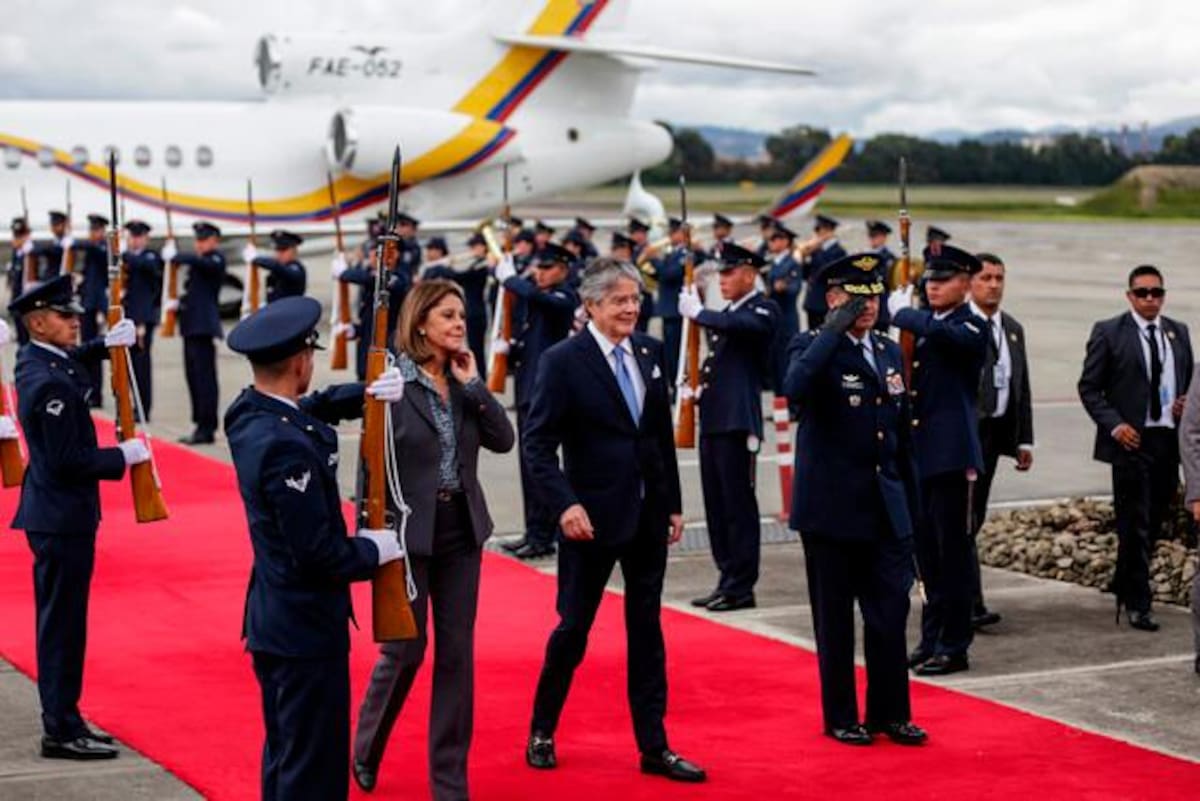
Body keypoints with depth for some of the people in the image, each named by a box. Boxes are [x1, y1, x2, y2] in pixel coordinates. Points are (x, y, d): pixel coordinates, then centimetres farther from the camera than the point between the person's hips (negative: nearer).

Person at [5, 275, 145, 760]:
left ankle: (61, 720, 24)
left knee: (60, 623, 15)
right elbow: (68, 461, -23)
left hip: (54, 514, 10)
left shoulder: (33, 361, 7)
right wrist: (123, 455, -13)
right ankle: (61, 731, 4)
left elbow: (73, 359, 31)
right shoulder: (51, 384, -22)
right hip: (63, 518, -10)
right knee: (63, 624, -3)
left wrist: (108, 343, 14)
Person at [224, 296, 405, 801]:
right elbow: (318, 554, -26)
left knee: (284, 759, 21)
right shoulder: (287, 447, -26)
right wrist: (374, 550, -8)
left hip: (272, 622, 10)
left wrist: (366, 394, 3)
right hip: (307, 629, -10)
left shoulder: (247, 415, 1)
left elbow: (313, 409, 21)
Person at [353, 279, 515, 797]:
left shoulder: (463, 380, 6)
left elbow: (503, 440, -4)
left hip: (462, 531, 5)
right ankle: (366, 750, 28)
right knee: (405, 648, 2)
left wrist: (473, 383, -9)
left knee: (457, 653, 6)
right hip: (409, 532, -5)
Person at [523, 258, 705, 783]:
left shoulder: (651, 352, 6)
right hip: (593, 517, -5)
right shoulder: (563, 361, -10)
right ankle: (541, 732, 24)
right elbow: (538, 443, -12)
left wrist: (673, 503, 11)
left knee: (647, 629, 9)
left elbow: (663, 433, 12)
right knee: (573, 628, 5)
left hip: (648, 515, 5)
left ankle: (654, 747, 14)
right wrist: (564, 505, -23)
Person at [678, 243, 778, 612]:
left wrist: (697, 312, -16)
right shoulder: (726, 313, 19)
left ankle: (741, 587, 0)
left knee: (739, 504, -4)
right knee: (717, 505, 11)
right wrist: (696, 387, 8)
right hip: (713, 419, 9)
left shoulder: (763, 310, -6)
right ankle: (728, 579, 17)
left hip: (738, 421, -9)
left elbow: (740, 325, -28)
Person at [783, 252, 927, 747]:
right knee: (835, 619, 5)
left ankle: (890, 713, 17)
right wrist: (834, 329, -26)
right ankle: (840, 717, 16)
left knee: (891, 613, 6)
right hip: (831, 508, -5)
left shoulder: (890, 352, 12)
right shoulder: (812, 348, -7)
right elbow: (794, 389, -32)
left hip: (886, 509, 5)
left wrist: (910, 503, 16)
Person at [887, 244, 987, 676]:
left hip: (951, 456, -7)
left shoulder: (971, 328, -7)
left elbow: (940, 333, -29)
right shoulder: (921, 323, 15)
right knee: (928, 554, 13)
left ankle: (954, 647, 5)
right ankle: (932, 639, 22)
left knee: (953, 554, -2)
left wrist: (902, 312, -16)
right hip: (918, 453, 7)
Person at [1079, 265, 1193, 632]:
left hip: (1169, 439, 5)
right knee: (1135, 525, -5)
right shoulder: (1109, 332, -2)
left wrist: (1187, 405, 0)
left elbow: (1190, 380, 21)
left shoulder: (1178, 333, 12)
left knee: (1154, 521, 12)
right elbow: (1088, 387, -3)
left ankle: (1124, 585, 30)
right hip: (1132, 439, -5)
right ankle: (1138, 603, 0)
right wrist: (1114, 425, -14)